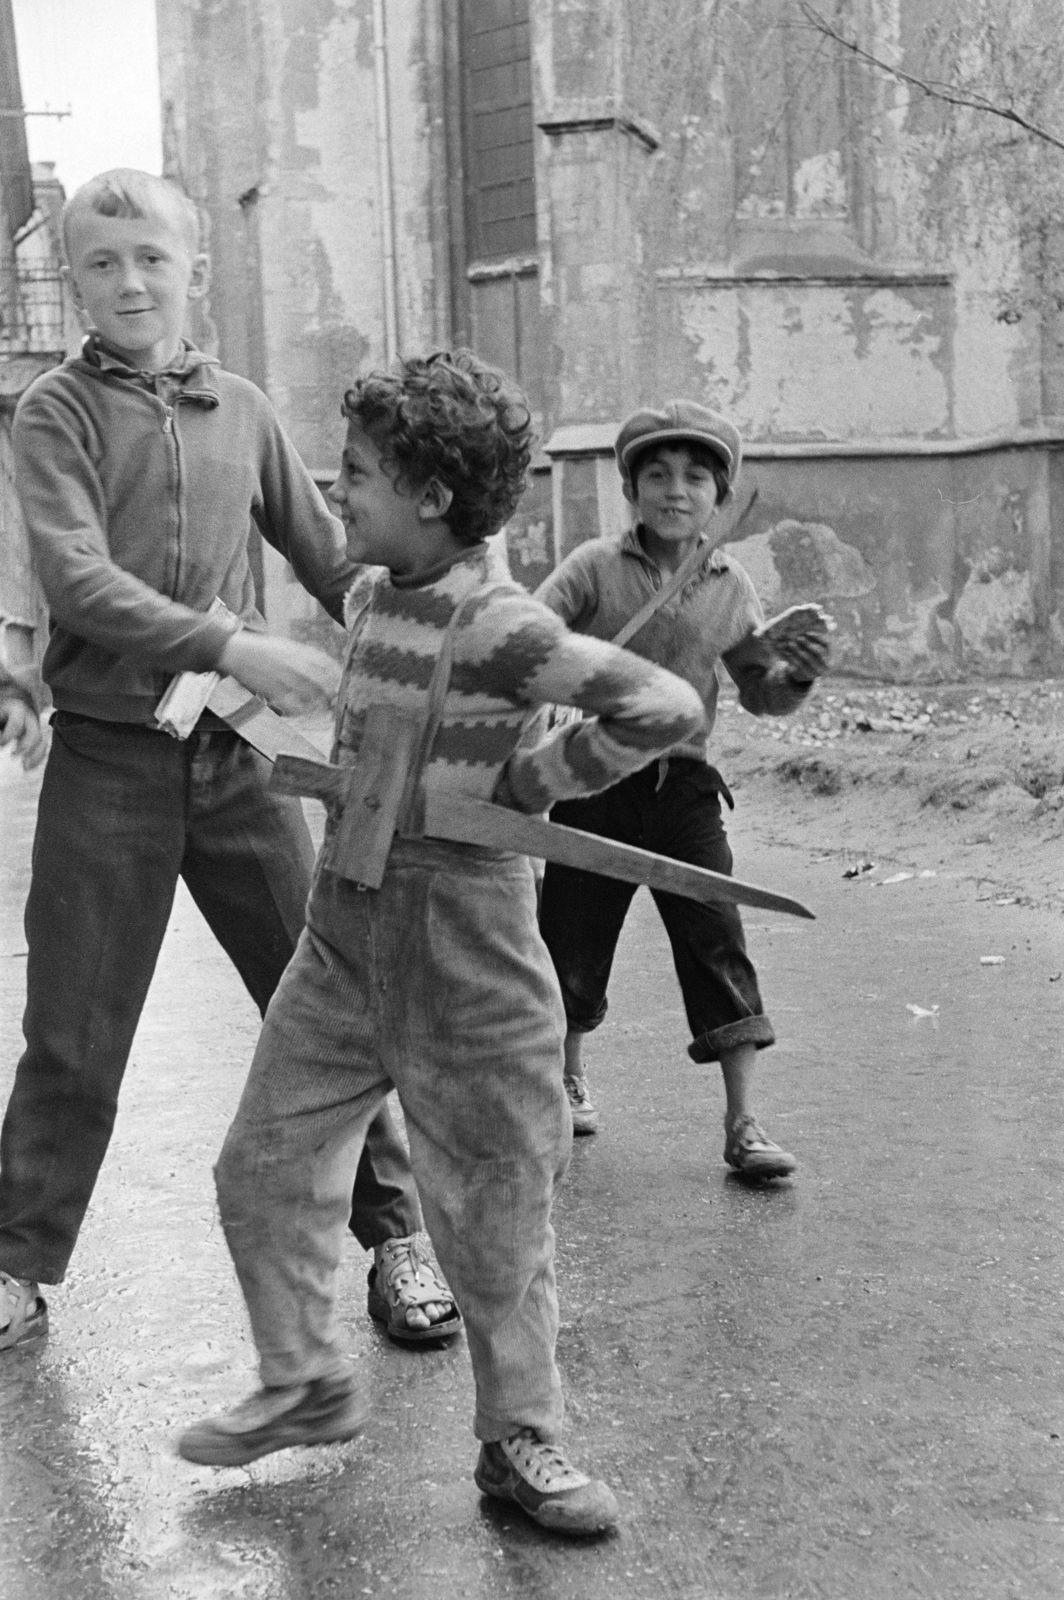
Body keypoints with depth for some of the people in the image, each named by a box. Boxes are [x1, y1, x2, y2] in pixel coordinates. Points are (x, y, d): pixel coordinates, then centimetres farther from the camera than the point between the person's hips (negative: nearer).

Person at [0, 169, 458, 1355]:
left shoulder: (243, 411, 9)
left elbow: (331, 559, 16)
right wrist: (232, 648, -26)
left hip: (236, 758, 3)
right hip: (108, 760, -2)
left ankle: (393, 1233, 23)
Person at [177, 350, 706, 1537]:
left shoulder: (492, 623, -20)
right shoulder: (371, 594, 6)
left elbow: (665, 706, -26)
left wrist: (525, 783, -17)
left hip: (461, 947, -8)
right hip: (343, 932, 8)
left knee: (491, 1212, 6)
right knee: (264, 1168, 13)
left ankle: (519, 1441, 25)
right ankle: (304, 1383, 33)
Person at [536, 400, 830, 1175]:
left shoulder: (732, 587, 4)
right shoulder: (595, 567, -4)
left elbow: (759, 690, 10)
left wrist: (796, 676, -11)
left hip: (683, 787, 1)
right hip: (594, 783, -1)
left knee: (719, 945, -5)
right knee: (574, 943, 9)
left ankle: (743, 1123, 3)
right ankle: (570, 1079, 36)